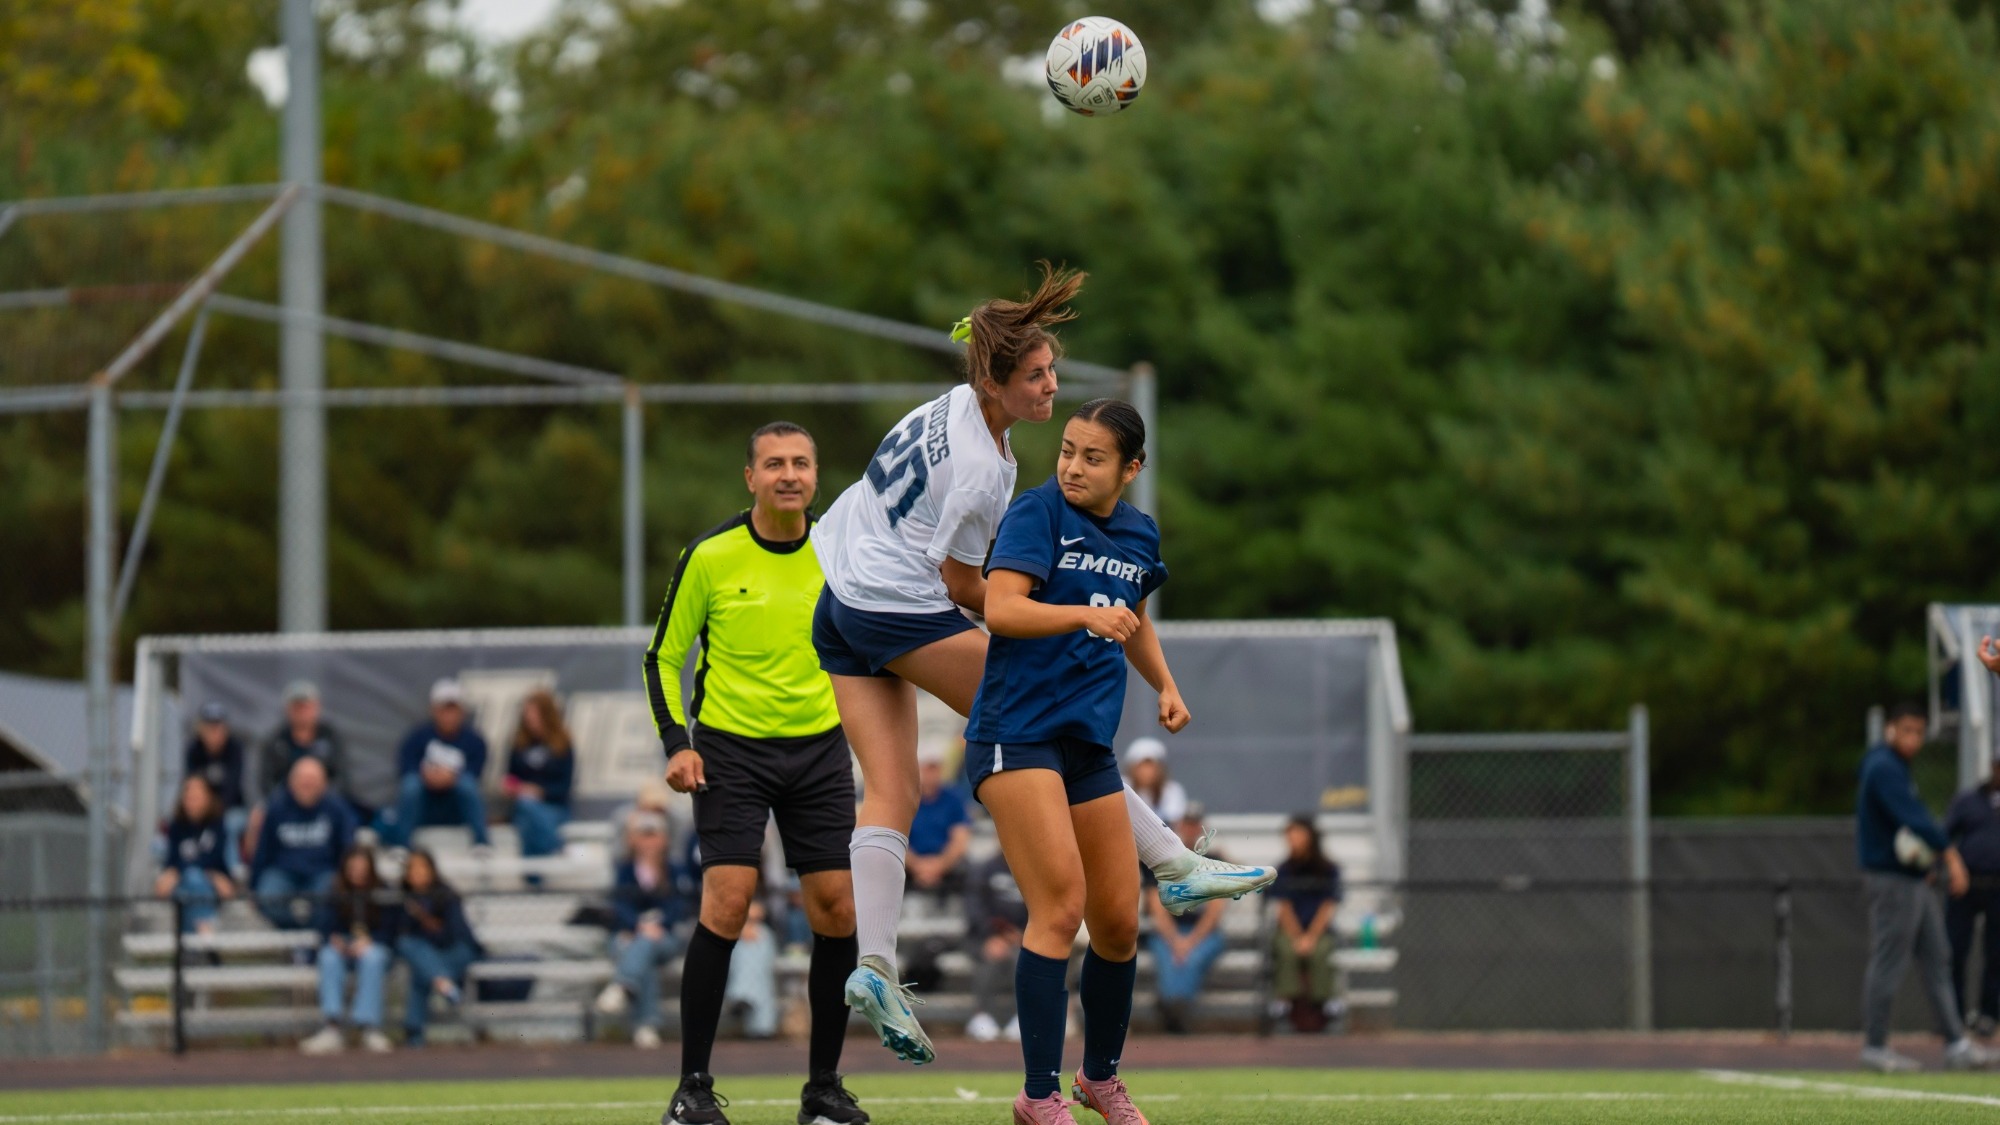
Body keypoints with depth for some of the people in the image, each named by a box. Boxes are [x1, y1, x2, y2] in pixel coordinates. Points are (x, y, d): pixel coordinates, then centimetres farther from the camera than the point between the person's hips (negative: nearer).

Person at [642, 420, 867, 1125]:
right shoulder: (710, 557, -7)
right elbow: (664, 656, 1)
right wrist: (677, 743, -11)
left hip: (819, 748, 3)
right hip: (732, 748, -3)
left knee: (837, 912, -2)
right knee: (726, 904, -15)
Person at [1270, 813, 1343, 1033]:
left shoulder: (1329, 870, 2)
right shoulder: (1284, 871, 6)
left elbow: (1327, 908, -3)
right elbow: (1284, 908, 1)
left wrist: (1310, 938, -15)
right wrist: (1297, 938, -13)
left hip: (1320, 931, -1)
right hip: (1289, 930, 1)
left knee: (1318, 953, -34)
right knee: (1288, 951, -33)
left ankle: (1318, 1011, -26)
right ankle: (1297, 1012, -30)